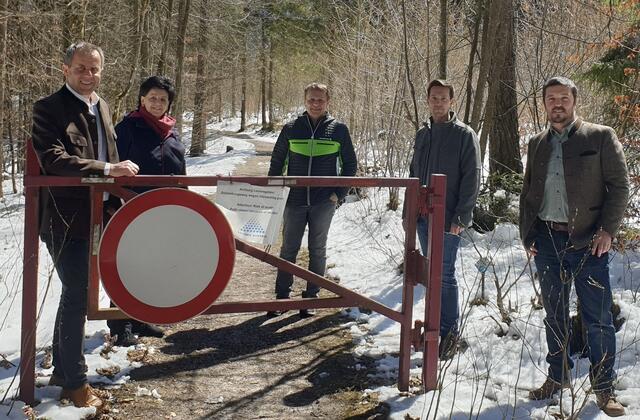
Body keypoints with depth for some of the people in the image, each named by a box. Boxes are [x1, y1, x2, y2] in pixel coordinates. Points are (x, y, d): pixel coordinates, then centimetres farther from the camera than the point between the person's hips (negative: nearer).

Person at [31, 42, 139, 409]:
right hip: (67, 218, -8)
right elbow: (53, 159, -25)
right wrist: (107, 169, -31)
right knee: (77, 296, -3)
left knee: (77, 294, 16)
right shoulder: (49, 109, -11)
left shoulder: (102, 107, 12)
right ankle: (74, 381, 12)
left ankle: (63, 371, 31)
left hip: (96, 216, 8)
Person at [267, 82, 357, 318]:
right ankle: (282, 296, 16)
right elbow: (277, 162, 11)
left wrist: (340, 194, 0)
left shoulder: (338, 130, 0)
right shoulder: (291, 129, 2)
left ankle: (311, 297, 17)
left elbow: (350, 164, 8)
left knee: (317, 251, 7)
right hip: (294, 201, 1)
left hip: (324, 203, -1)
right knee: (288, 250, 6)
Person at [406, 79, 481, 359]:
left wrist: (461, 217, -15)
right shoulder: (422, 134, 14)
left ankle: (450, 332, 4)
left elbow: (471, 179, -9)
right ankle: (435, 325, 21)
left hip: (448, 219, -6)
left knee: (445, 275, -5)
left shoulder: (464, 135, -4)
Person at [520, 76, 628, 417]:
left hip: (588, 242, -4)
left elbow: (620, 186, -4)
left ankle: (603, 387, 11)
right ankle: (557, 376, 28)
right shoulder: (537, 144, 12)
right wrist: (527, 235, 9)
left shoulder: (600, 137, -2)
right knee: (554, 315, 14)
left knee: (598, 319, -1)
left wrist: (607, 230, -12)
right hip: (547, 241, 4)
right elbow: (528, 192, 17)